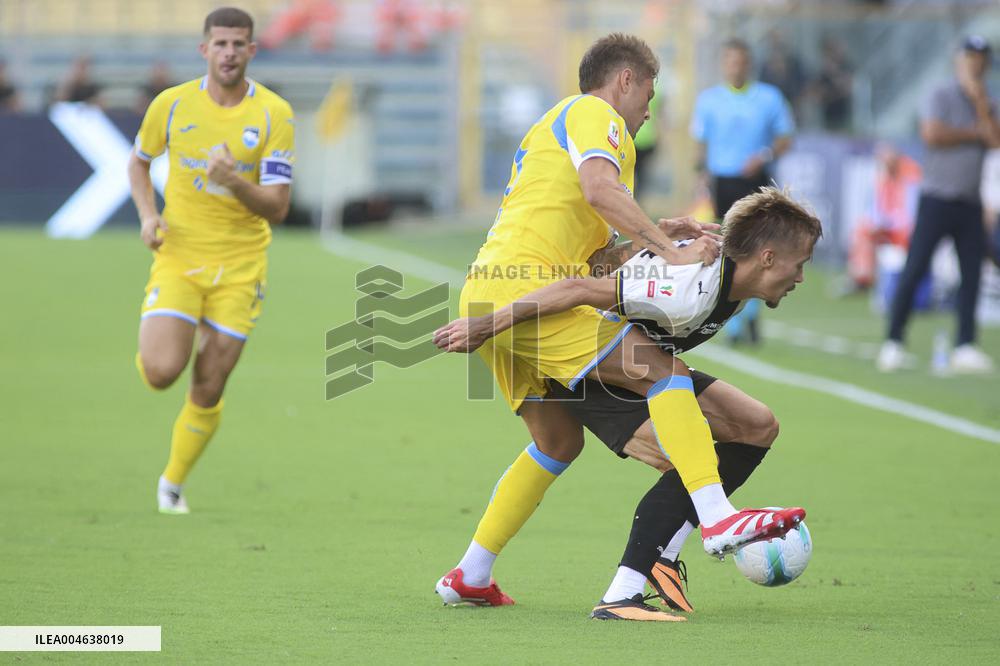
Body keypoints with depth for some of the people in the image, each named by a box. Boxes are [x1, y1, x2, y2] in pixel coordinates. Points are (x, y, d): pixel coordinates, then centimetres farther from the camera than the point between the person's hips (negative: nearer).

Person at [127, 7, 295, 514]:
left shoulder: (274, 115, -8)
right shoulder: (172, 104, -4)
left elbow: (277, 208, -10)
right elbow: (138, 162, 15)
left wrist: (233, 183, -29)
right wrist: (147, 215, -2)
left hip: (240, 266, 0)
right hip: (179, 257, 0)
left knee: (208, 392, 1)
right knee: (161, 373, -18)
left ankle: (173, 482, 24)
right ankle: (152, 343, 19)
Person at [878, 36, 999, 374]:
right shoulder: (941, 96, -2)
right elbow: (932, 134, -17)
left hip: (970, 204, 5)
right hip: (937, 198, -5)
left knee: (972, 273, 3)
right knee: (914, 270, -9)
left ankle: (965, 347, 8)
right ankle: (893, 343, -6)